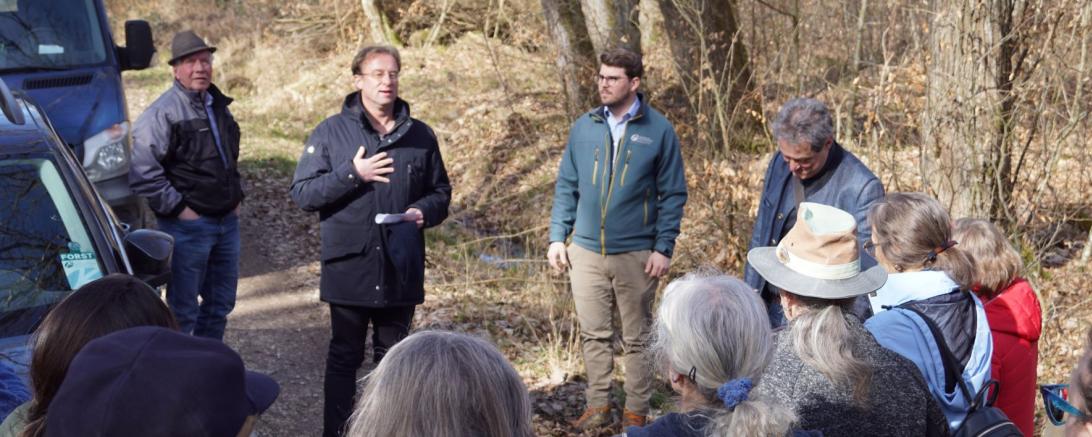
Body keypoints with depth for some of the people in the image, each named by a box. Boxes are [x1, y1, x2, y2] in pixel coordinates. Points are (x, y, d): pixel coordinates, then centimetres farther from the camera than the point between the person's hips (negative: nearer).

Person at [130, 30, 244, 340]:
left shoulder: (218, 106, 13)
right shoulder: (162, 113, -13)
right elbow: (143, 173, -20)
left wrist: (236, 196, 15)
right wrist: (178, 208, -17)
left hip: (227, 222, 8)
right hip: (187, 226, -8)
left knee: (221, 303, 16)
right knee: (183, 310, 0)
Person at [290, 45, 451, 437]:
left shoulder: (420, 136, 6)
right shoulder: (331, 132, -2)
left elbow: (440, 192, 14)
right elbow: (302, 193, -6)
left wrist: (424, 211, -9)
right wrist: (351, 174, -18)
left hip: (402, 269, 3)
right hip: (349, 268, -2)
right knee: (344, 358, 7)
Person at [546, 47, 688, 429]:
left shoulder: (659, 130, -3)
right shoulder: (583, 127, 6)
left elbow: (673, 194, -2)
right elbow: (567, 186, 10)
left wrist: (664, 247, -9)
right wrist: (557, 237, 2)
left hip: (636, 253, -3)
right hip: (586, 251, 3)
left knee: (637, 338, 7)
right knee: (593, 334, 10)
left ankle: (636, 412, 17)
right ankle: (598, 406, 21)